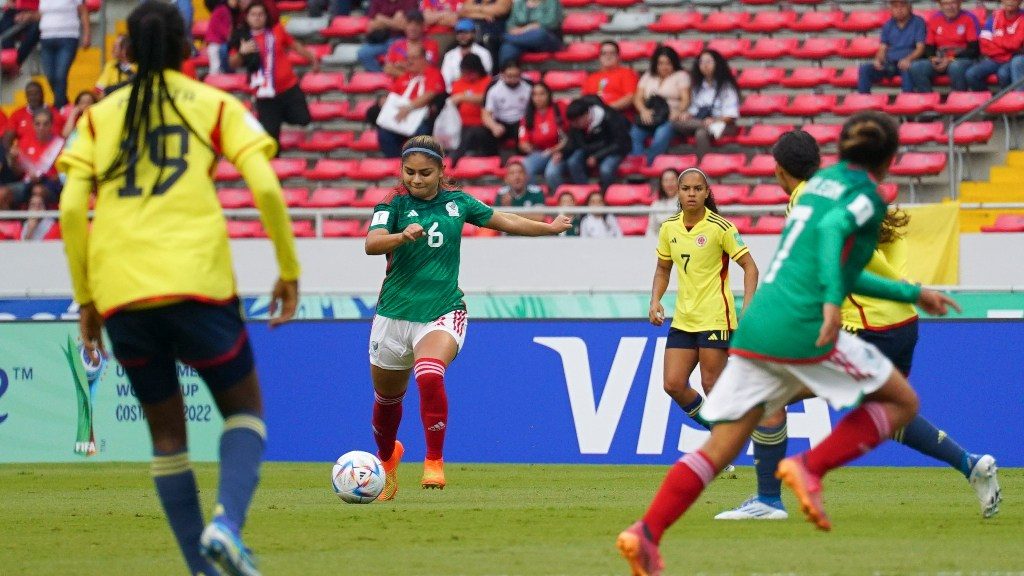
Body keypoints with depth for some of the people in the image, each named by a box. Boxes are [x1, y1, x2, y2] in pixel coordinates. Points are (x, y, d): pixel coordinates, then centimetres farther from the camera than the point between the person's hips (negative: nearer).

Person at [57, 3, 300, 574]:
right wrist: (290, 270, 7)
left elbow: (71, 209, 4)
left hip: (119, 291, 2)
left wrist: (86, 299, 11)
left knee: (167, 431, 15)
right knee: (245, 407, 14)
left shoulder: (100, 116, 14)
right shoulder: (216, 105, 9)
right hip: (197, 282, -2)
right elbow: (266, 188, -3)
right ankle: (227, 522, -12)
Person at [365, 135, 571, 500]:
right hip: (395, 315, 1)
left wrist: (550, 228, 31)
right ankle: (387, 457, 45)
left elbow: (504, 221, 20)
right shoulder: (394, 204, -5)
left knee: (430, 376, -30)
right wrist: (402, 236, -42)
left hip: (443, 312, 0)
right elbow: (372, 243, -22)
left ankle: (434, 462, -19)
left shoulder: (457, 202, 4)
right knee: (387, 399, 14)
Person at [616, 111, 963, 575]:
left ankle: (646, 533, -11)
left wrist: (911, 294, 40)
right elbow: (832, 227, -21)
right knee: (902, 402, 8)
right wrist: (832, 302, -30)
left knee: (720, 449, 5)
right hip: (801, 331, -7)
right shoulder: (866, 194, 1)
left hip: (754, 328, 7)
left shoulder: (822, 180, 24)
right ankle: (809, 468, -7)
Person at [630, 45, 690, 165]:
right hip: (648, 117, 3)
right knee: (634, 134, -30)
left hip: (670, 118, -3)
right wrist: (643, 110, -9)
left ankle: (646, 162, -43)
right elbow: (637, 98, 14)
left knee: (662, 134, -38)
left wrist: (678, 112, -20)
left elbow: (685, 99, 2)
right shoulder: (648, 76, 24)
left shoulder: (681, 76, 14)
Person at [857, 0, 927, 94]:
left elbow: (920, 48, -5)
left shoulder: (918, 22, 3)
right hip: (889, 63, 4)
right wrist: (878, 60, -11)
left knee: (907, 69, -41)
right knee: (865, 69, -20)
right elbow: (883, 48, 13)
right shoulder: (888, 25, 16)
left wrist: (908, 59, -24)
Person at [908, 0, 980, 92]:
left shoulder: (969, 18, -2)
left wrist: (951, 59, -14)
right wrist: (932, 58, -7)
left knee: (955, 67, -40)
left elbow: (974, 49, -6)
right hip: (940, 59, 4)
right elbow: (928, 47, 16)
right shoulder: (933, 19, 11)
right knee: (916, 67, -23)